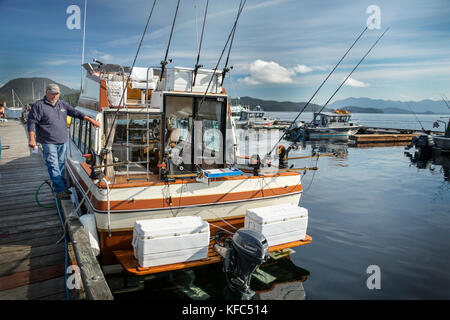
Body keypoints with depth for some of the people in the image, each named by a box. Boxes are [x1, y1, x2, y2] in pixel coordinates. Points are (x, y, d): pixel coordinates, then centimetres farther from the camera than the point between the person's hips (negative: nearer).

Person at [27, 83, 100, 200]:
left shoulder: (62, 104, 11)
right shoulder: (39, 105, -4)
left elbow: (75, 113, 14)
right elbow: (31, 122, -6)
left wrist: (90, 120, 5)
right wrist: (32, 139, -14)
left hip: (62, 141, 6)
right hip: (48, 142, -6)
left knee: (61, 165, 14)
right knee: (53, 167, -6)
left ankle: (63, 187, 24)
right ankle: (60, 191, -5)